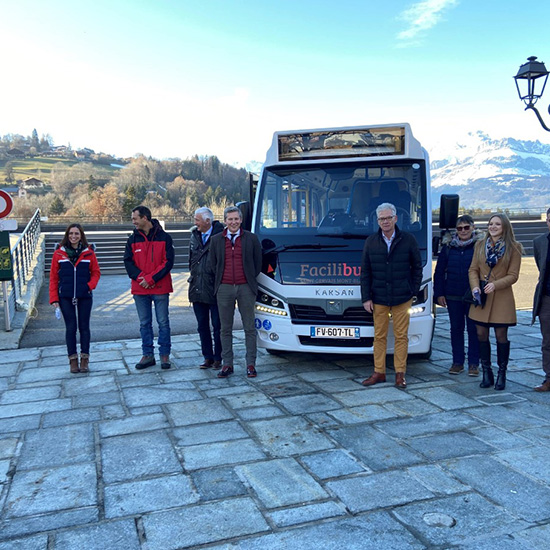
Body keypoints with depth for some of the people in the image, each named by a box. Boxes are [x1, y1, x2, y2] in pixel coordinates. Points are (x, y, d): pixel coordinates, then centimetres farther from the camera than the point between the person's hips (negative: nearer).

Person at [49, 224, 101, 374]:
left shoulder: (89, 252, 1)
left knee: (84, 327, 6)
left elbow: (96, 272, 6)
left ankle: (85, 359, 15)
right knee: (70, 328, 5)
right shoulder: (59, 253, 0)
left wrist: (90, 285, -13)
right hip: (66, 297, 0)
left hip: (85, 296, 0)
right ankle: (73, 360, 14)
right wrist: (54, 298, -4)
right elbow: (53, 277, 1)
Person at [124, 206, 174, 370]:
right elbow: (128, 262, 3)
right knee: (144, 324, 10)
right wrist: (141, 277, -13)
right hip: (140, 289, 3)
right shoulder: (133, 239, 7)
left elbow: (168, 262, -7)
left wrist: (150, 278, -15)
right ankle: (148, 355, 20)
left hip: (160, 288, -3)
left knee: (163, 322, 4)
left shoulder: (164, 238, -3)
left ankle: (164, 354, 15)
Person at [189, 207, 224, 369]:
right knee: (202, 326, 12)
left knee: (217, 326, 4)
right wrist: (193, 276, 16)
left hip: (215, 289, -6)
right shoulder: (194, 236, 12)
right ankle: (208, 357, 22)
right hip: (197, 289, 6)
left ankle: (218, 358, 16)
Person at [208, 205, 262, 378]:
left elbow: (258, 263, 7)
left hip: (245, 288, -1)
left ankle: (250, 364, 11)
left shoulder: (251, 238, 3)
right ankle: (227, 364, 15)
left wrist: (250, 280, 4)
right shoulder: (216, 240, 8)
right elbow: (212, 264, 13)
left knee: (249, 328, 3)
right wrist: (220, 280, 8)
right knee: (226, 329, 7)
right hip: (224, 288, 2)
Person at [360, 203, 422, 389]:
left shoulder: (408, 239, 0)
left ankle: (400, 374, 14)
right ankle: (379, 372, 17)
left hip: (402, 298, -1)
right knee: (379, 336, 7)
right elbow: (365, 272, 5)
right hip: (378, 298, 1)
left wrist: (413, 291, -1)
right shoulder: (371, 241, 4)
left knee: (401, 336, 4)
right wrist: (366, 298, 0)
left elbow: (417, 267, 7)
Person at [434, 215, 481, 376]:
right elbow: (439, 271, 8)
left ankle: (473, 363, 15)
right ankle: (457, 362, 19)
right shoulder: (448, 246, 6)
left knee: (473, 329, 5)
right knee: (456, 328, 9)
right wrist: (439, 293, 3)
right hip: (453, 296, 3)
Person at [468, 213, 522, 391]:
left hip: (501, 298, -3)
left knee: (501, 336, 1)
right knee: (481, 335, 5)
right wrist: (475, 286, -10)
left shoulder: (513, 248, -2)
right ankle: (486, 373, 17)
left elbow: (513, 275, -5)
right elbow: (473, 269, 7)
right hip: (481, 296, 3)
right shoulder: (480, 245, 8)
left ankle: (501, 374, 15)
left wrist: (495, 284, -20)